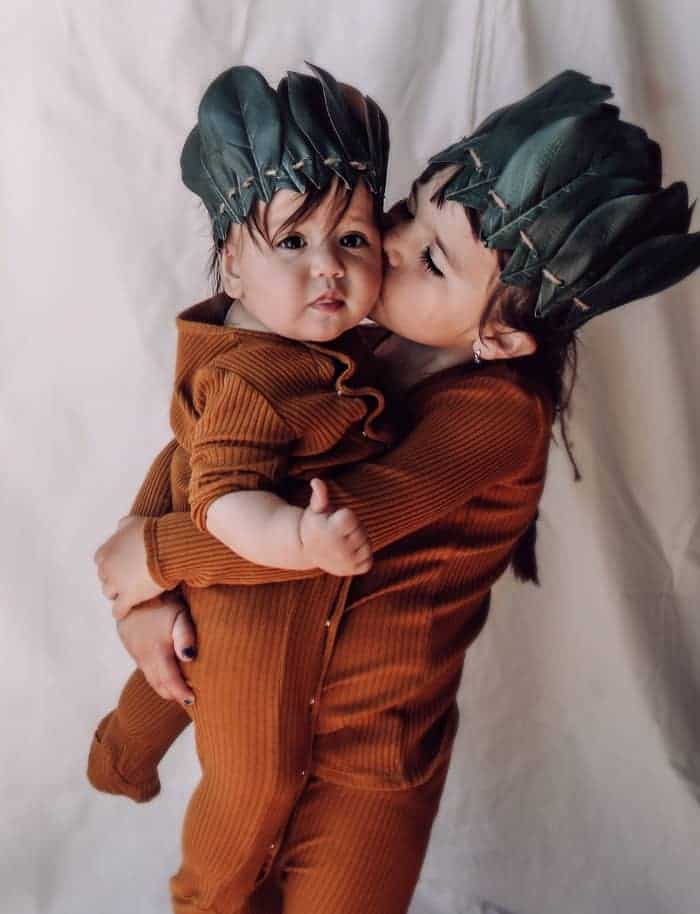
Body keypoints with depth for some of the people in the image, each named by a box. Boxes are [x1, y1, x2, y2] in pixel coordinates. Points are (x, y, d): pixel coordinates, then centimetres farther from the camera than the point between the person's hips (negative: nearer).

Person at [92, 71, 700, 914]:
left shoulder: (497, 410, -25)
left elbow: (341, 520, -35)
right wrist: (148, 589, -18)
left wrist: (153, 551, -24)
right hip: (255, 716, 6)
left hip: (370, 758, -5)